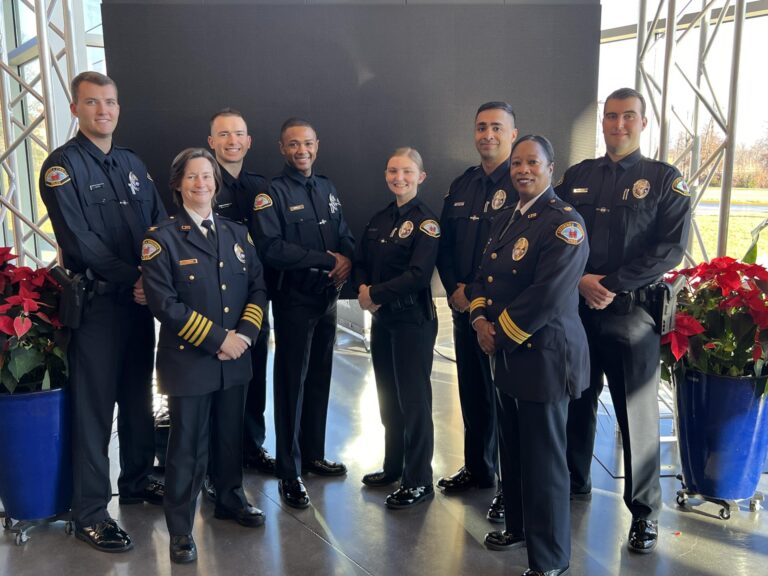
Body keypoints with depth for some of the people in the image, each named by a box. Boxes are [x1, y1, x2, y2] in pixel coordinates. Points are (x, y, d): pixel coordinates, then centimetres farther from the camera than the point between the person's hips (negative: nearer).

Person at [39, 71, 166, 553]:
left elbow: (160, 224, 9)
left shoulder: (133, 163, 14)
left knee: (139, 397, 15)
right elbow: (79, 240, -14)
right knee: (94, 405, 1)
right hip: (95, 301, -6)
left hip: (140, 300, 6)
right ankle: (90, 513, 12)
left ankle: (138, 479, 32)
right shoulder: (62, 165, -5)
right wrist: (130, 279, -14)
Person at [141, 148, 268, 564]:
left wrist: (245, 333, -9)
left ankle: (230, 499, 40)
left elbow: (258, 288, 7)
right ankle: (180, 530, 22)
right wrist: (216, 339, -17)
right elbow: (164, 303, -14)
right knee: (187, 445, 5)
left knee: (231, 434, 17)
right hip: (188, 359, -4)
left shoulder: (237, 233, 9)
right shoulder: (162, 238, -6)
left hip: (235, 357, 5)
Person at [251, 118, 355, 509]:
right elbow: (270, 248, -20)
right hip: (293, 300, -6)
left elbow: (344, 235, 15)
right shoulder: (272, 193, -8)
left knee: (320, 378, 14)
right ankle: (289, 473, 14)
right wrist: (327, 260, -18)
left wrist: (348, 258, -9)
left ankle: (313, 455, 30)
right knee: (291, 383, 2)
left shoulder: (327, 189, 13)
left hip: (327, 297, 6)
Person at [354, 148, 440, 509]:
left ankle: (418, 482, 15)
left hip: (413, 320, -7)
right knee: (388, 396, 16)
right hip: (382, 319, 7)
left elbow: (418, 274, -20)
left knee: (413, 400, 1)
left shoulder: (425, 222, -10)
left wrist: (375, 293, -15)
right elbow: (360, 263, 11)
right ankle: (393, 467, 33)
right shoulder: (379, 220, 11)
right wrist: (362, 289, -9)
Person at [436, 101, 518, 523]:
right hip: (464, 306, 6)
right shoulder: (461, 186, 13)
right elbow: (445, 245, 15)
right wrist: (455, 289, 0)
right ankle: (477, 468, 33)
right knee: (472, 390, 15)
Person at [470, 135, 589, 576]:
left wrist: (499, 336, -14)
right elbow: (484, 275, 15)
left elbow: (546, 297, -22)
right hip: (507, 355, 8)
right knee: (513, 449, 20)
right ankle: (520, 526, 41)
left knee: (544, 461, 3)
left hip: (544, 357, -8)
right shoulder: (506, 219, 13)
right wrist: (480, 319, -3)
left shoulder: (565, 223, -14)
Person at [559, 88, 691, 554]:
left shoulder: (666, 180, 0)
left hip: (632, 312, -3)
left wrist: (613, 284, -16)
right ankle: (575, 482, 34)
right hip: (577, 308, 4)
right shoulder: (577, 176, 10)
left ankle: (645, 510, 19)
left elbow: (671, 248, -10)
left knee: (637, 413, 3)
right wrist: (582, 280, -10)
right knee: (577, 402, 15)